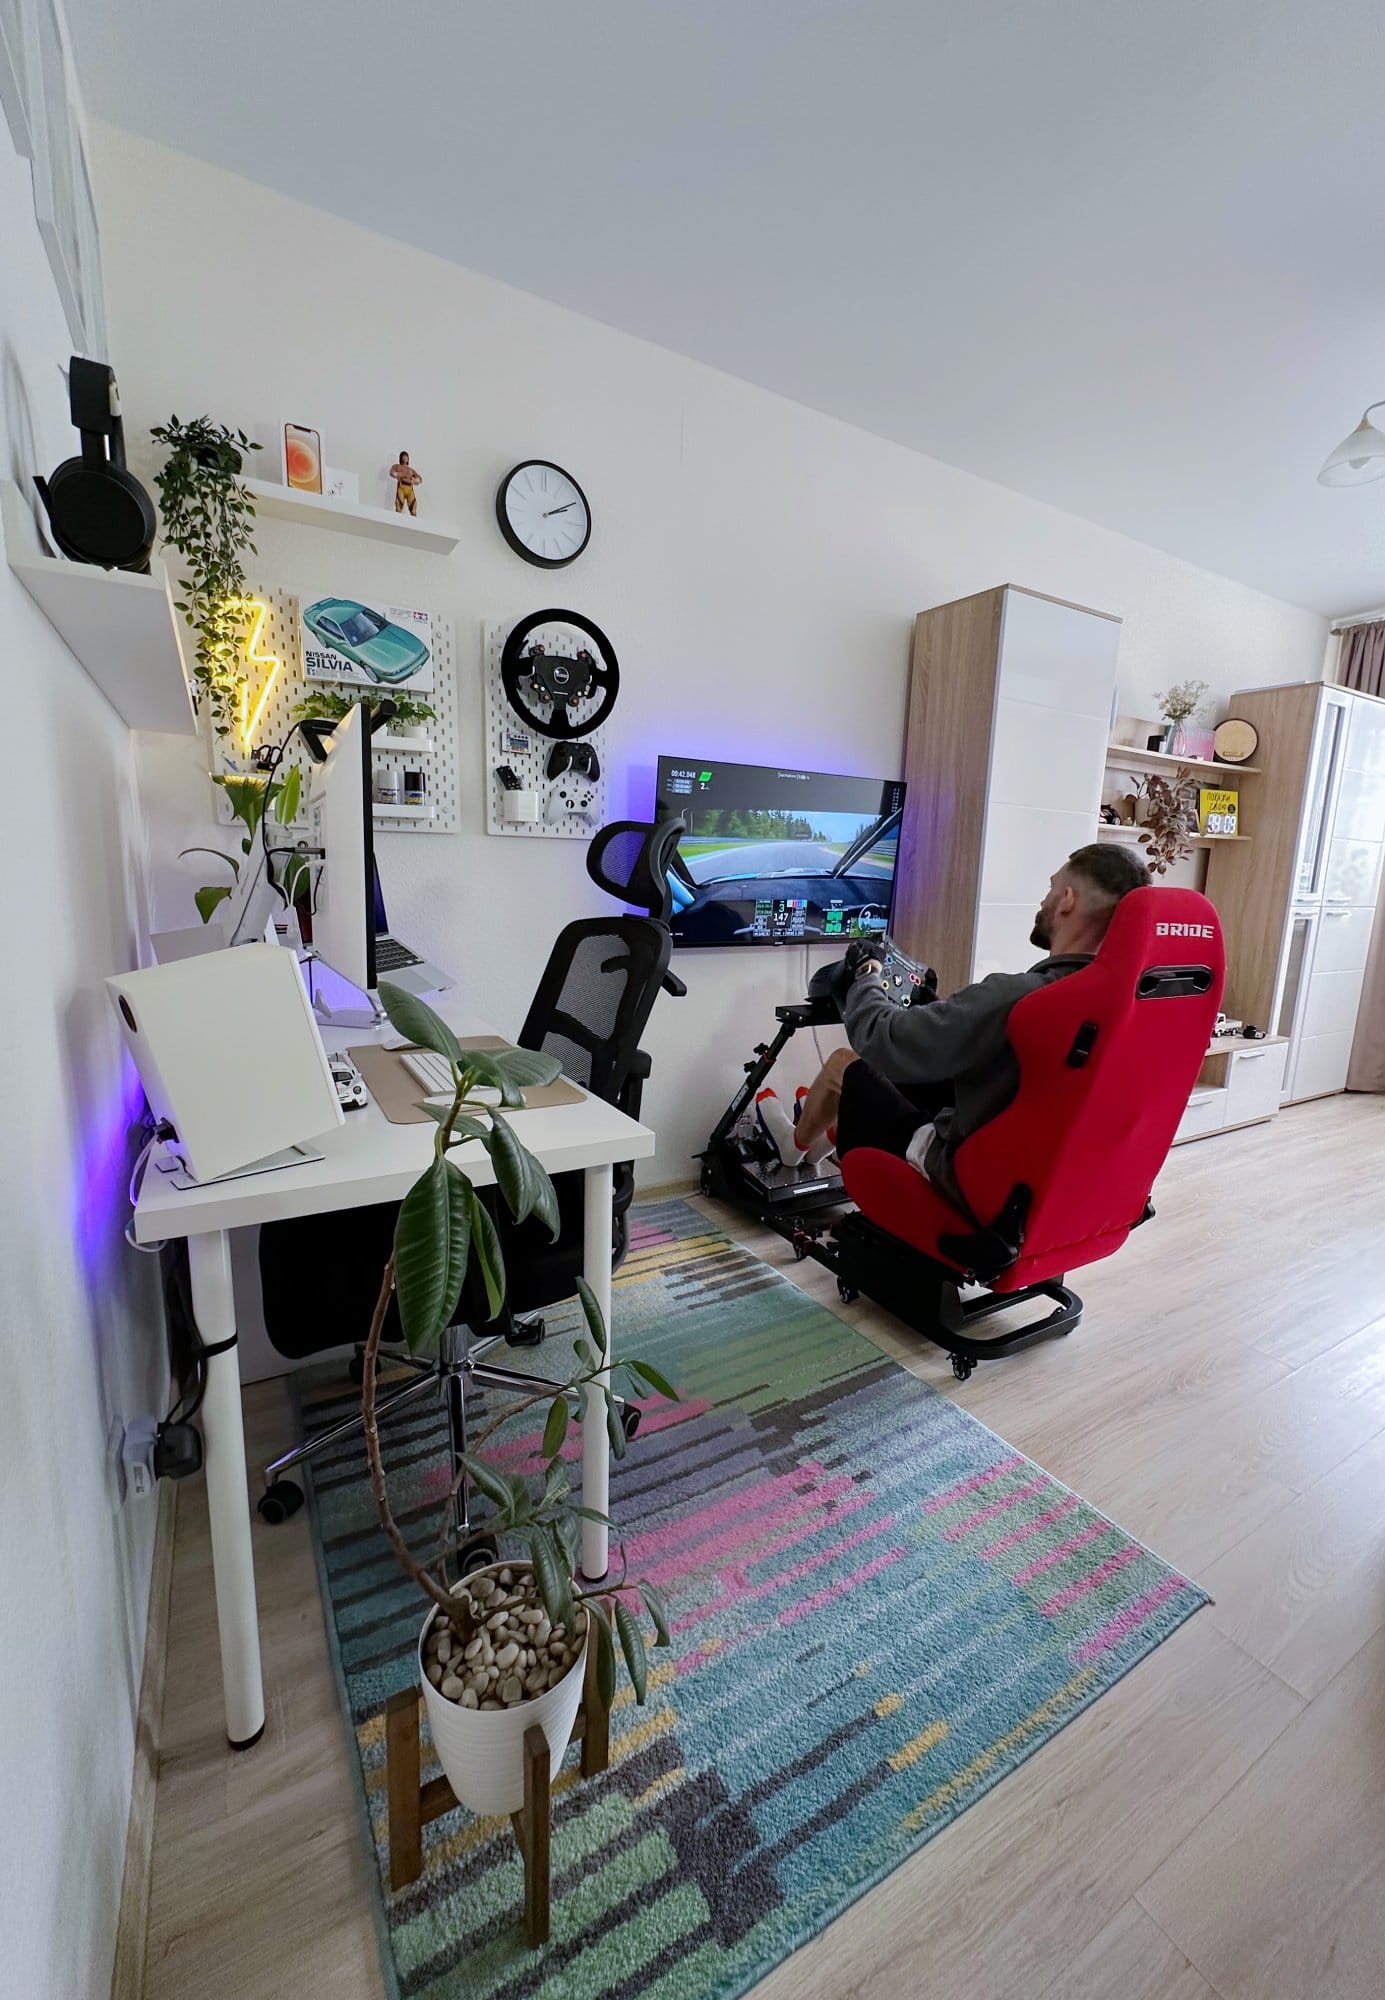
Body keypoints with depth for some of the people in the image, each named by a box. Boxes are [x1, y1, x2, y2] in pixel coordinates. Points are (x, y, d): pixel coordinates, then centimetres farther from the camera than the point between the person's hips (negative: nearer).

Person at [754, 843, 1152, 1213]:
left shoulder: (1014, 997, -34)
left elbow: (881, 1040, -25)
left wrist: (866, 979, -4)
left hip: (973, 1179, -7)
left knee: (843, 1065, 10)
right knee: (904, 1074, 24)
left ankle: (798, 1144, 42)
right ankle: (826, 1136, 50)